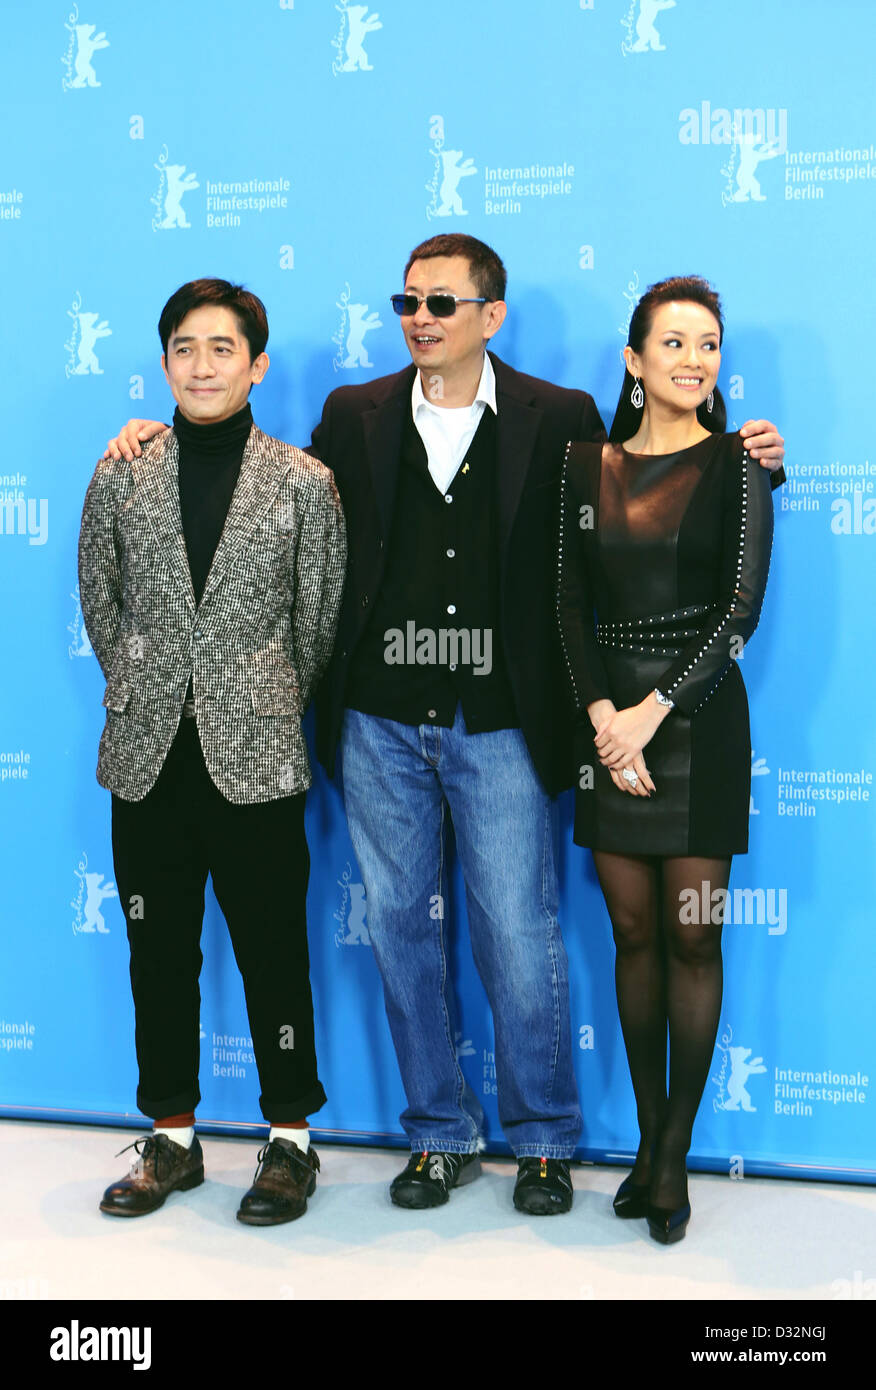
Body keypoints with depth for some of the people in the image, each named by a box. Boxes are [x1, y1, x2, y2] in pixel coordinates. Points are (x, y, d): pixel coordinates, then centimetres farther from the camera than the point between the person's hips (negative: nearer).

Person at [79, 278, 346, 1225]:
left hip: (255, 758, -3)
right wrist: (143, 691, 12)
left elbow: (321, 619, 4)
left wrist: (270, 709, 7)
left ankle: (290, 1139, 20)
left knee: (274, 953, 4)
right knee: (159, 954, 12)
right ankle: (170, 1137, 27)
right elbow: (98, 603, 14)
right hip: (148, 757, 3)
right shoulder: (119, 478, 5)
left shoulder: (303, 482, -1)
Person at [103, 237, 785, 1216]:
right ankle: (440, 1135, 27)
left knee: (521, 937, 2)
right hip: (380, 722, 3)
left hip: (499, 725, -3)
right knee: (401, 928, 10)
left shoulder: (560, 420, 1)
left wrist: (741, 462, -7)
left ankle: (543, 1140, 22)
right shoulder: (354, 416, 8)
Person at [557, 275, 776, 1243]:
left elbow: (743, 606, -8)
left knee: (691, 938, 0)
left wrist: (653, 711, -14)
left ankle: (675, 1155, 12)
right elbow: (571, 602, 4)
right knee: (633, 933, 8)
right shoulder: (587, 465, 7)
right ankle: (648, 1138, 20)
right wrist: (601, 712, -10)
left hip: (699, 717, -3)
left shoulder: (735, 462, -1)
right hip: (608, 718, 3)